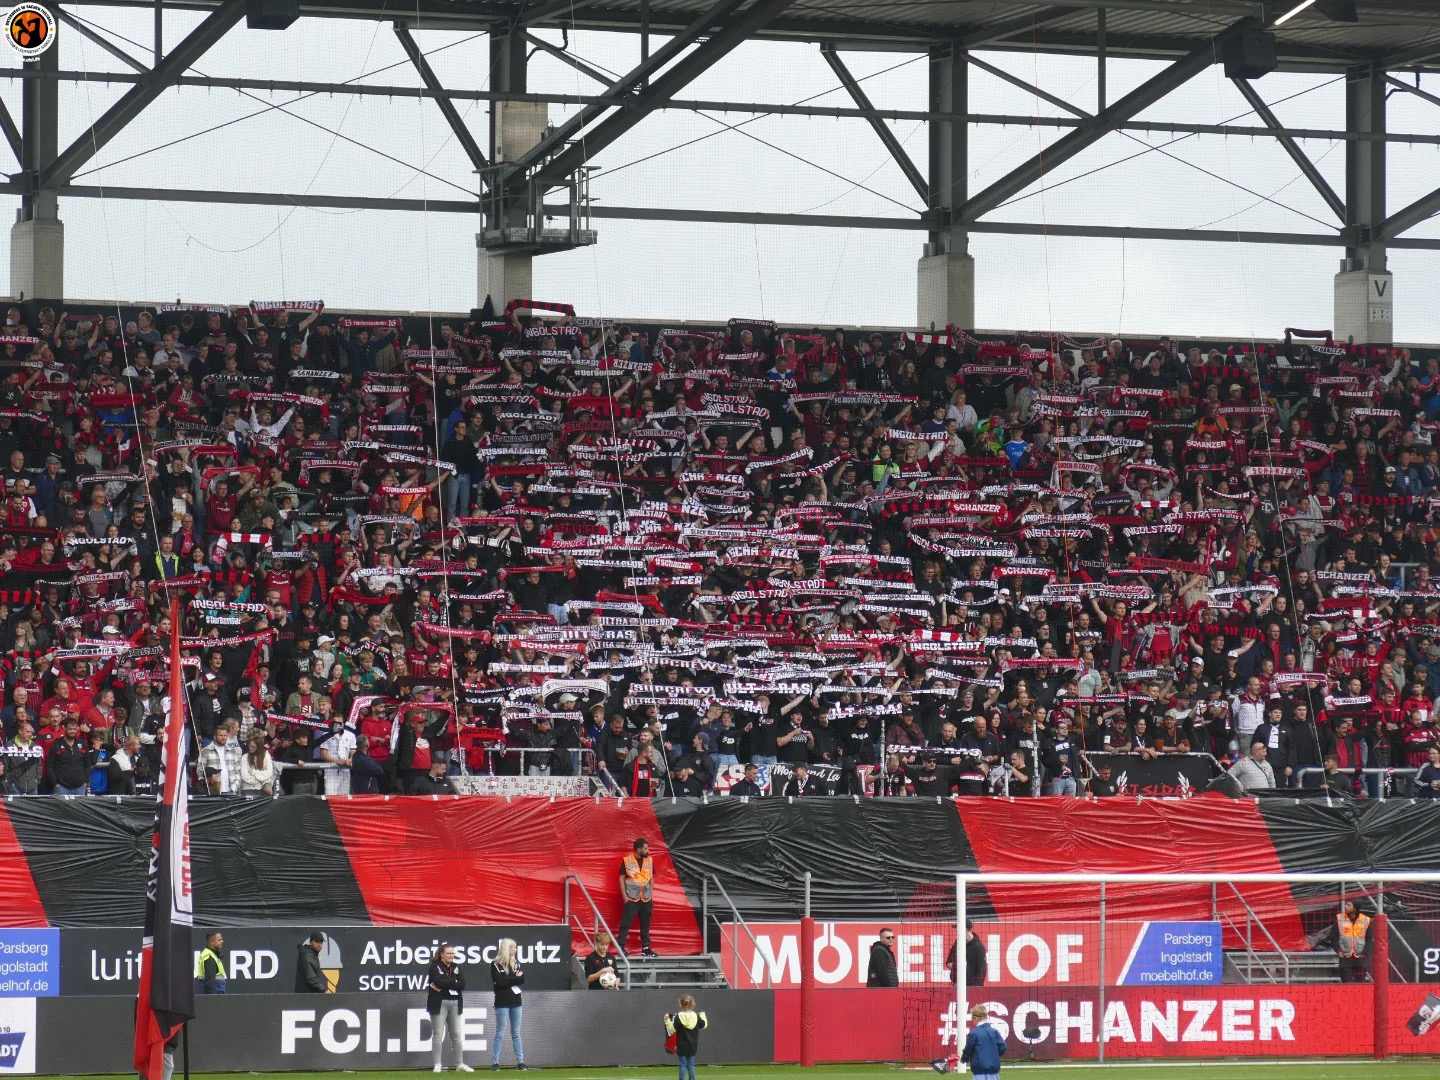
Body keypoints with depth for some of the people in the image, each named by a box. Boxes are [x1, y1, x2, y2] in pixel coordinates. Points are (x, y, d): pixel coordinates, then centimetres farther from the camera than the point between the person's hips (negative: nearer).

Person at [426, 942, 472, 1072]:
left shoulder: (458, 968, 11)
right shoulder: (435, 967, -2)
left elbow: (462, 985, -4)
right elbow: (439, 982, -19)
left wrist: (444, 985, -12)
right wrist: (454, 982, -10)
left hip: (455, 1003, 4)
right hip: (439, 1003, -4)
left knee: (456, 1035, 8)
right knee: (438, 1035, -3)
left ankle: (460, 1064, 13)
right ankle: (437, 1065, -1)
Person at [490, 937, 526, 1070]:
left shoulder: (515, 964, 13)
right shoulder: (496, 965, -4)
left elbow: (522, 979, 2)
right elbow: (499, 982, -16)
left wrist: (509, 980, -13)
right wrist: (515, 979, -8)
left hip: (515, 1002, 5)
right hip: (502, 1003, -5)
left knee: (516, 1033, 7)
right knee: (500, 1034, -3)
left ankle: (520, 1062, 8)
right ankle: (495, 1063, 0)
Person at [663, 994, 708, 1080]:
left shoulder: (678, 1017, -14)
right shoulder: (696, 1016, -4)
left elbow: (672, 1029, -14)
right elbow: (704, 1025, 10)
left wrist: (667, 1020, -7)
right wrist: (703, 1016, 26)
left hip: (682, 1046, -3)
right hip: (693, 1046, 3)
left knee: (683, 1065, 0)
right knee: (691, 1064, 11)